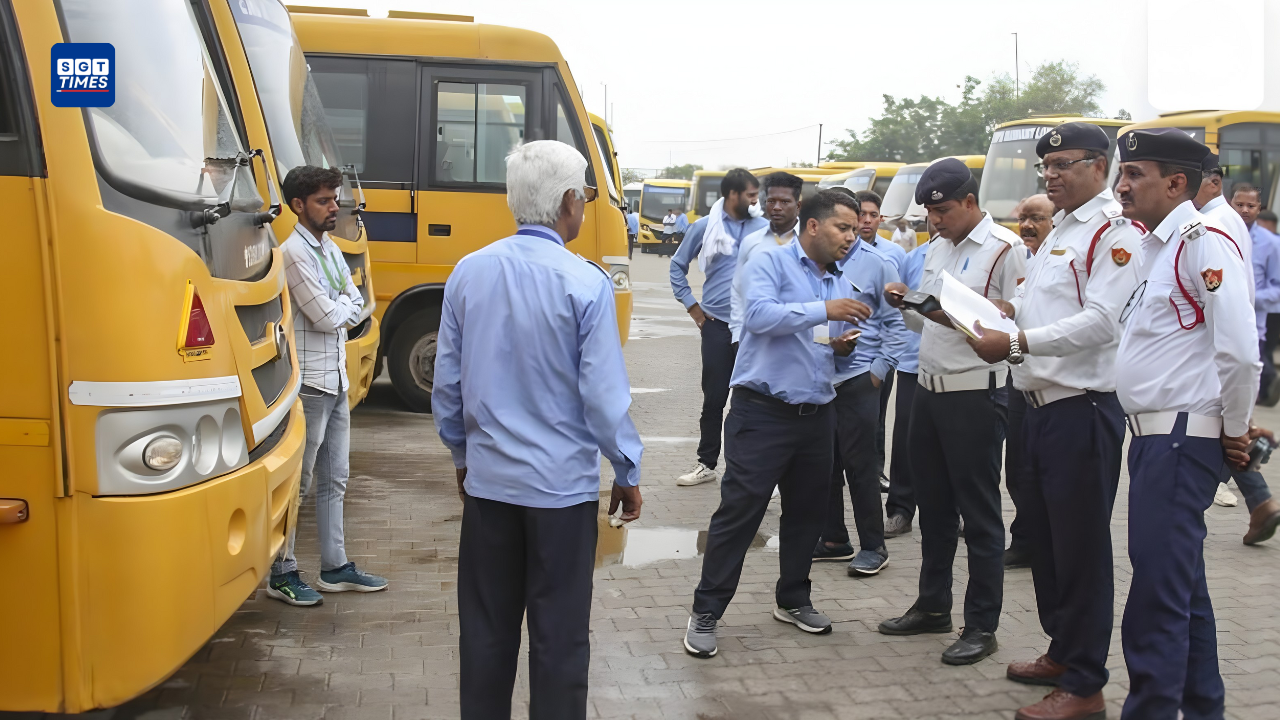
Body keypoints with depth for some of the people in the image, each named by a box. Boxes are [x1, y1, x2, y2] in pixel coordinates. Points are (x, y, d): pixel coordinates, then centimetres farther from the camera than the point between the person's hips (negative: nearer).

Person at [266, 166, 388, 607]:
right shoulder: (295, 252, -14)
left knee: (334, 479, 14)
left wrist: (338, 308, -7)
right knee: (297, 482, -1)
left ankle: (335, 567, 22)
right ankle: (282, 574, 8)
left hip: (336, 381, 9)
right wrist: (344, 306, 1)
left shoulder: (330, 250, 14)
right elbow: (326, 316, -18)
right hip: (309, 383, -9)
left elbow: (357, 306, 11)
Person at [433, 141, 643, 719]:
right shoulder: (585, 284, -14)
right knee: (560, 637, 7)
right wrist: (628, 475, 1)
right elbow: (604, 395, -12)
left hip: (487, 481, 4)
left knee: (486, 631, 15)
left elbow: (446, 383, 6)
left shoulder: (469, 273, 0)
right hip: (562, 486, -4)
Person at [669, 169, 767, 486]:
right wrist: (691, 306, 7)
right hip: (717, 324, 0)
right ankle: (706, 464, 16)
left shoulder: (764, 229, 2)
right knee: (714, 397, 6)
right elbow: (678, 266, 13)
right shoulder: (704, 227, 3)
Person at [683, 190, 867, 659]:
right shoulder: (770, 262, -6)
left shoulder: (841, 284, 13)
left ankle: (793, 599, 33)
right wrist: (824, 310, -26)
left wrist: (843, 348, -1)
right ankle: (706, 611, 5)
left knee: (807, 510, 15)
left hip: (817, 414, 7)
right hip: (763, 412, -7)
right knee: (739, 512, -4)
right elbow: (759, 315, -24)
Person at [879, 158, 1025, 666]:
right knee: (933, 505, 16)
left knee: (979, 513, 0)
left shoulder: (1004, 249, -11)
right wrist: (906, 303, -1)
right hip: (929, 389, 8)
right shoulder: (939, 249, 14)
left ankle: (982, 625, 10)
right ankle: (933, 606, 30)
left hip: (975, 395, -8)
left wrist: (959, 318, -23)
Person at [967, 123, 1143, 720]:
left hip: (1083, 409, -10)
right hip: (1042, 404, 10)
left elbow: (1103, 321, -22)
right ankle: (1062, 652, 34)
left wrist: (1016, 343, -22)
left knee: (1081, 547, -2)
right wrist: (1009, 308, 6)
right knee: (1043, 534, 18)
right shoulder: (1060, 229, 18)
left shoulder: (1114, 232, -12)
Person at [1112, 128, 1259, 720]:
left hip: (1183, 440, -10)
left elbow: (1239, 350, -20)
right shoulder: (1155, 247, 15)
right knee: (1182, 587, 19)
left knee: (1156, 595, -8)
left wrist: (1234, 432, -11)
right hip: (1155, 435, 10)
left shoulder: (1203, 242, -14)